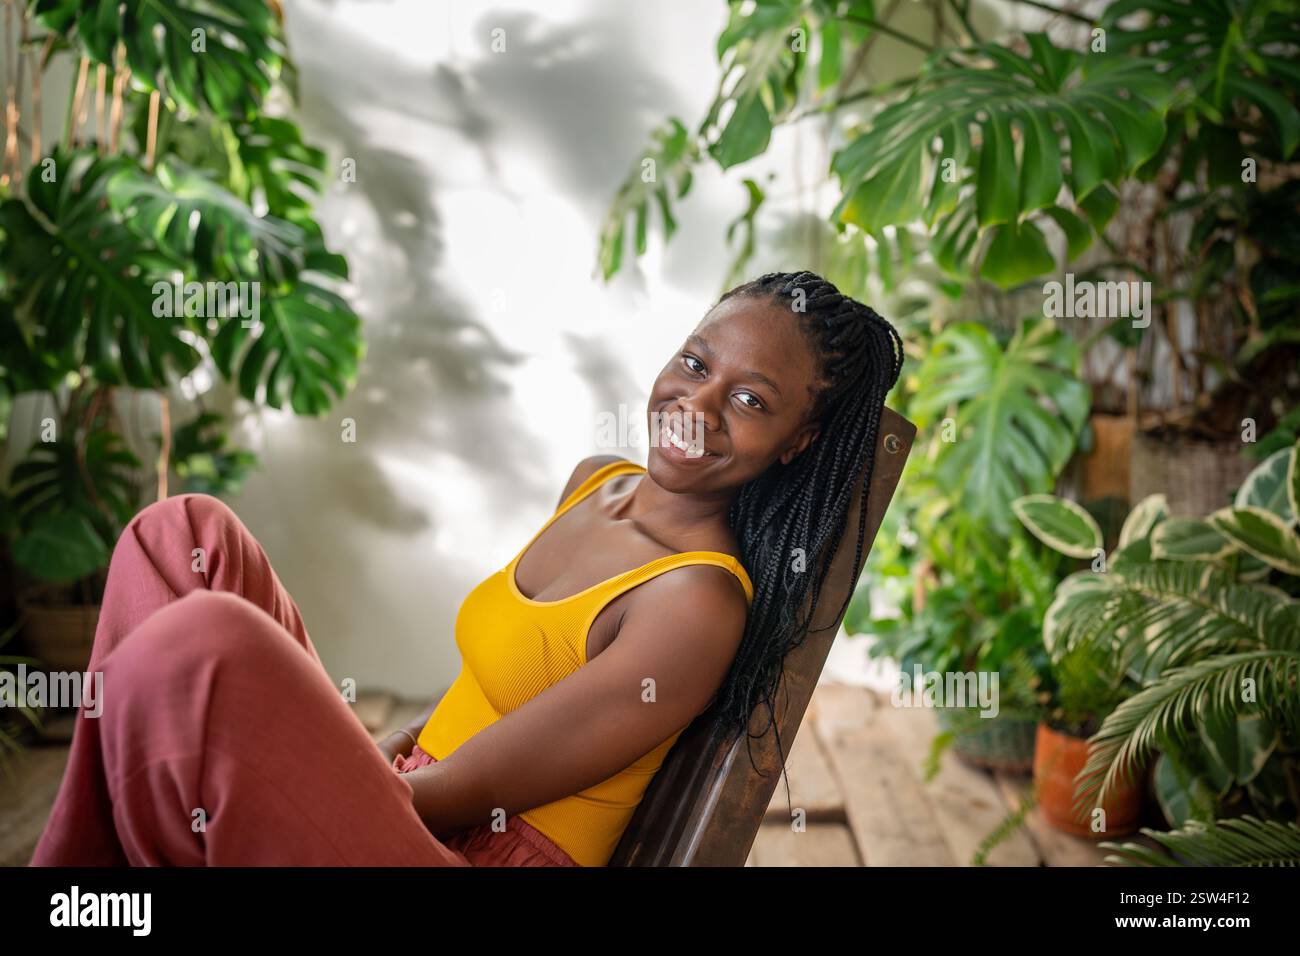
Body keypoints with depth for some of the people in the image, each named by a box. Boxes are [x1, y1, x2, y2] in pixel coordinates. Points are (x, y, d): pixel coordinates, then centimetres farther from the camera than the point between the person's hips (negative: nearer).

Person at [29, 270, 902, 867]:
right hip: (405, 796, 9)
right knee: (187, 534, 1)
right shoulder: (594, 481, 8)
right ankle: (85, 875, -1)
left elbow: (462, 793, -18)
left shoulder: (699, 599, -20)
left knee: (200, 637, -29)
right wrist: (377, 757, 8)